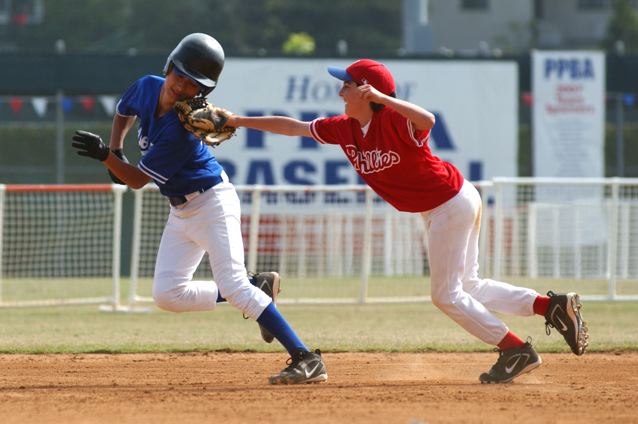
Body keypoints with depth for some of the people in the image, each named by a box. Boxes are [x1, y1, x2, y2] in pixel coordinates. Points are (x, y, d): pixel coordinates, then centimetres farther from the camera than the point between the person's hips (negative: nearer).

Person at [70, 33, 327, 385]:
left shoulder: (179, 129, -29)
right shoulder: (147, 87, -7)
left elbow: (138, 180, -23)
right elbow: (123, 113, 17)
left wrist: (105, 156, -32)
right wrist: (115, 151, 1)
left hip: (212, 202, -8)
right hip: (181, 210, 8)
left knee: (233, 285, -21)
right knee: (167, 294, 2)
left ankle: (306, 360, -22)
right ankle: (257, 290, 15)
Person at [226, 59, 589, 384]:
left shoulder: (393, 120, -23)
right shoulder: (346, 128, 1)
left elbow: (427, 120, -45)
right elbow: (295, 127, 8)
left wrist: (381, 98, -45)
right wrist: (239, 122, 8)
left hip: (453, 204, -9)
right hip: (437, 210, 9)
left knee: (447, 295, -3)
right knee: (467, 288, 15)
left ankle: (515, 350, 4)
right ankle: (554, 306, 15)